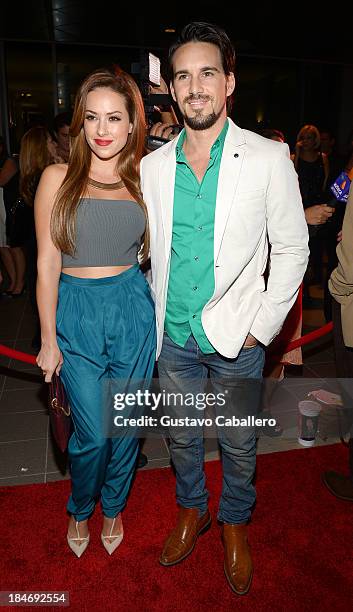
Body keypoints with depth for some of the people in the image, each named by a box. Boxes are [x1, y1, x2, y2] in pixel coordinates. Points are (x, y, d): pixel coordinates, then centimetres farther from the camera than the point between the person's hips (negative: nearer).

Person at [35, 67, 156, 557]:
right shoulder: (58, 178, -2)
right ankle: (80, 509, 36)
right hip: (76, 314, -2)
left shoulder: (143, 181, 4)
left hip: (133, 312, 2)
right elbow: (48, 264, -2)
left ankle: (113, 507, 41)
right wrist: (48, 339, -2)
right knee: (93, 433, 3)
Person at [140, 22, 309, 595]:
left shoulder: (268, 158, -8)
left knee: (239, 442, 16)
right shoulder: (152, 165, 1)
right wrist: (156, 313, 6)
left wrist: (262, 327, -9)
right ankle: (192, 510, 47)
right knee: (181, 434, 20)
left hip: (236, 336, -2)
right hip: (173, 333, 3)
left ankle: (235, 523, 44)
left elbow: (292, 248, -4)